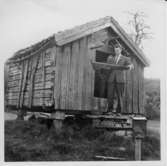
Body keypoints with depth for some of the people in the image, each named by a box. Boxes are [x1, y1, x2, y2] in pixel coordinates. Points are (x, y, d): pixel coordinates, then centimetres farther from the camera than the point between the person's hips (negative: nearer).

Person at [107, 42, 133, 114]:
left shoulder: (126, 59, 13)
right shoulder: (110, 57, 21)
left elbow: (131, 66, -4)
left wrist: (130, 66, -28)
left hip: (120, 79, -1)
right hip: (111, 79, 2)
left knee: (119, 96, -2)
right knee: (110, 95, -4)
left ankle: (119, 111, 4)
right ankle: (110, 111, 4)